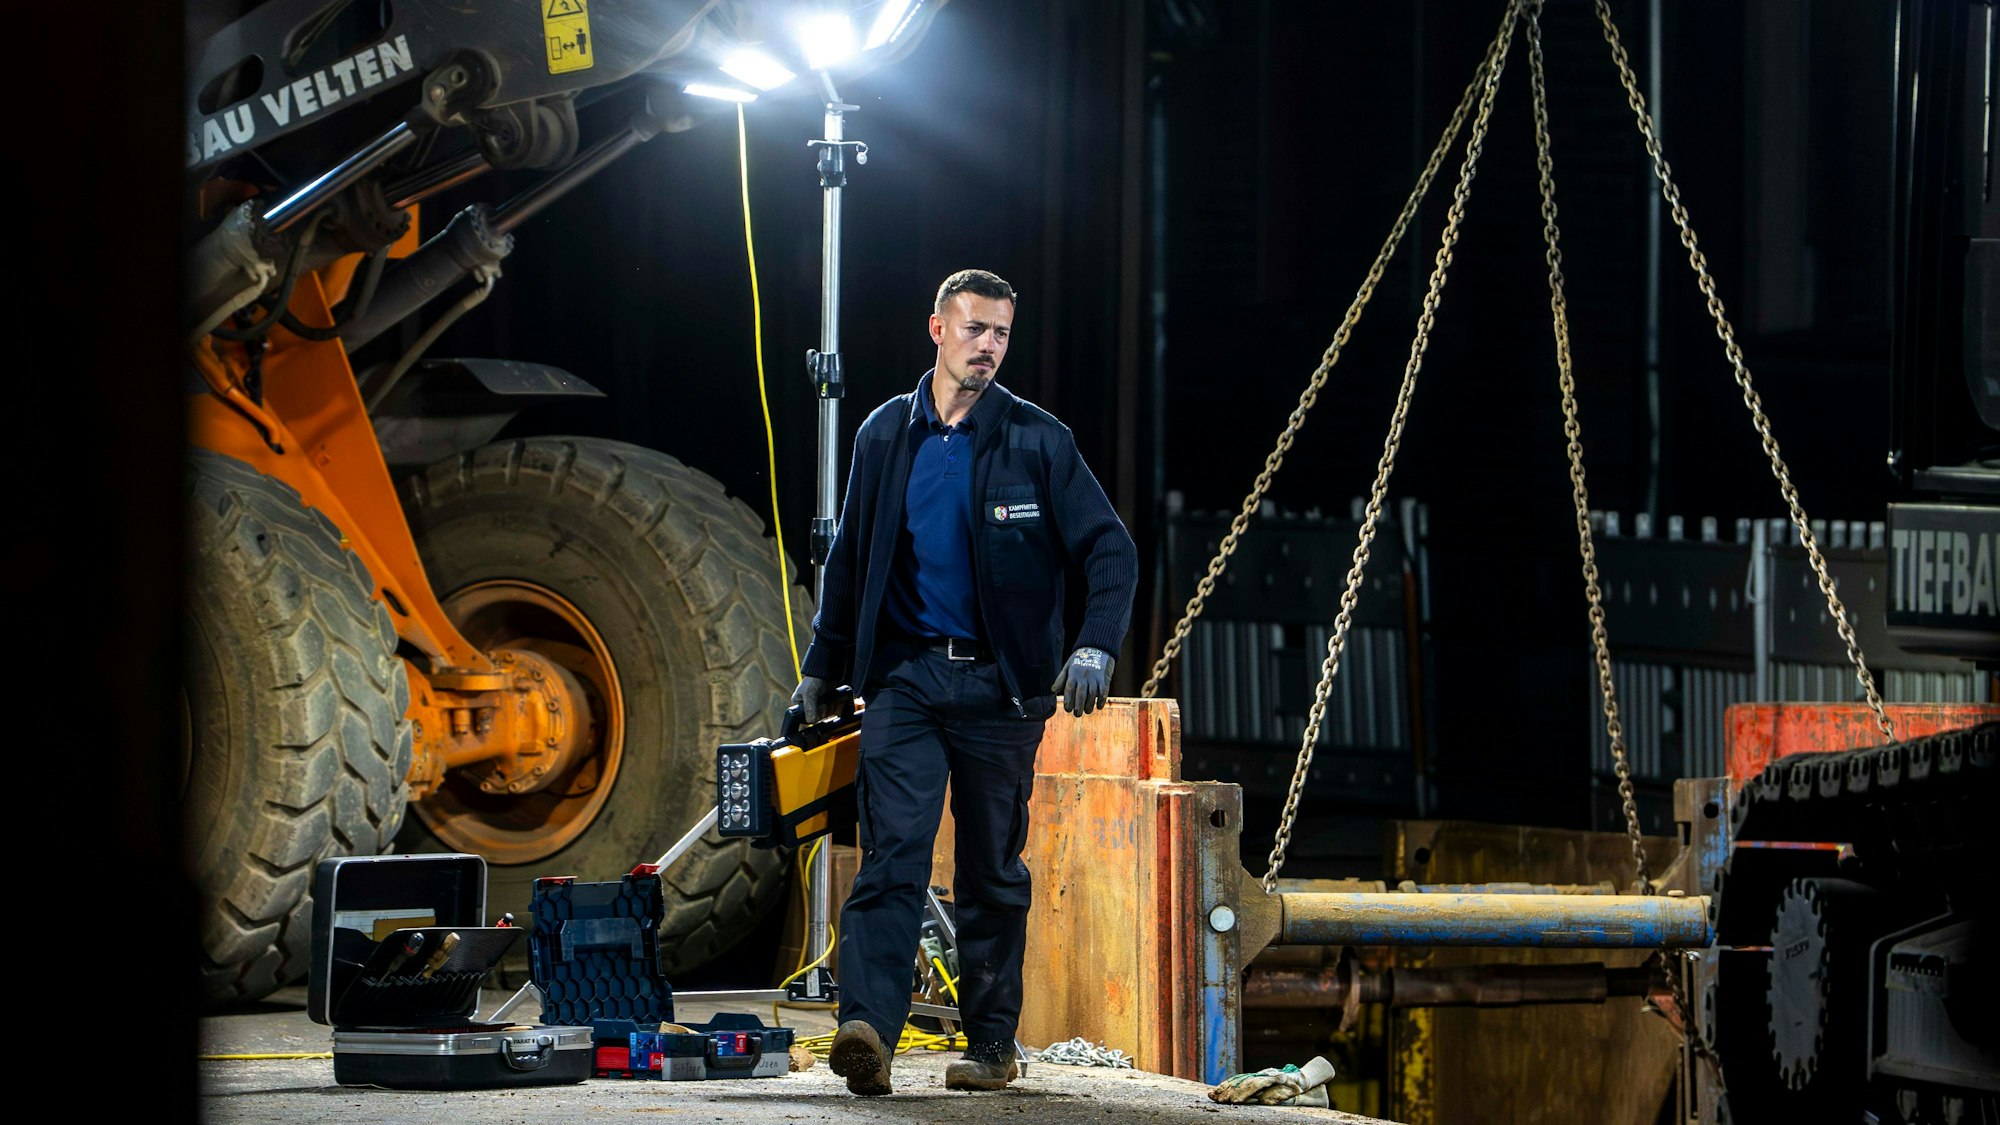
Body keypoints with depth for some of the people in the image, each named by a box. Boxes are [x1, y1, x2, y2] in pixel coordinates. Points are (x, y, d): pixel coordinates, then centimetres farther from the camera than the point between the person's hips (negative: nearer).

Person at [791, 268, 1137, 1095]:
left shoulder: (1038, 442, 1)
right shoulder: (885, 435, 9)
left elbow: (1109, 549, 0)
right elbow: (850, 560, 18)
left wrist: (1094, 647, -15)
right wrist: (821, 669, 18)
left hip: (998, 683, -1)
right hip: (905, 675, 1)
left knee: (993, 871, 6)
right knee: (892, 852, -14)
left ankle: (992, 1043, 15)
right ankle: (867, 1029, -25)